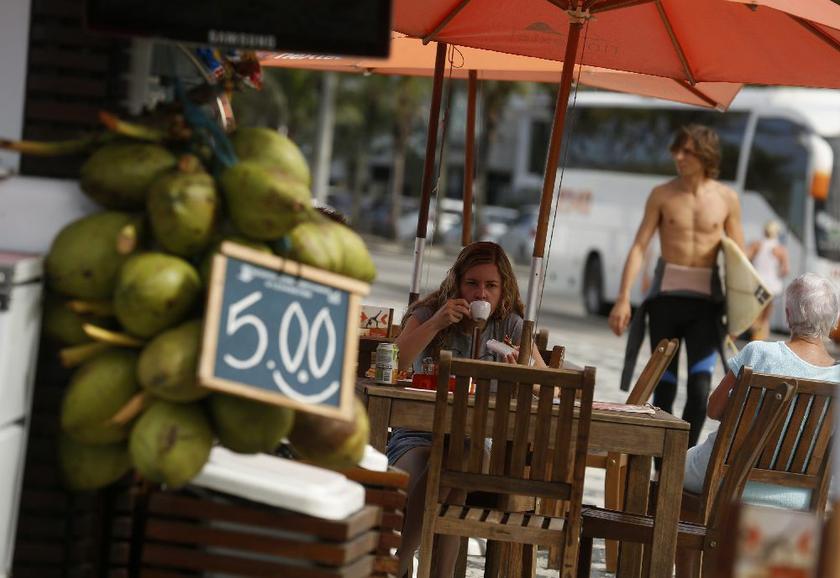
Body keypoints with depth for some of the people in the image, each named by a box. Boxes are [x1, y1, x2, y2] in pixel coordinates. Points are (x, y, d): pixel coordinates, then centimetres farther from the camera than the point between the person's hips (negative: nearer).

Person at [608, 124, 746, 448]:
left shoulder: (726, 199, 3)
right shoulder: (662, 195, 2)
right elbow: (639, 247, -3)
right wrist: (623, 298, -12)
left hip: (706, 300, 0)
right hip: (666, 296, 0)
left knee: (700, 390, -11)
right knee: (664, 388, 3)